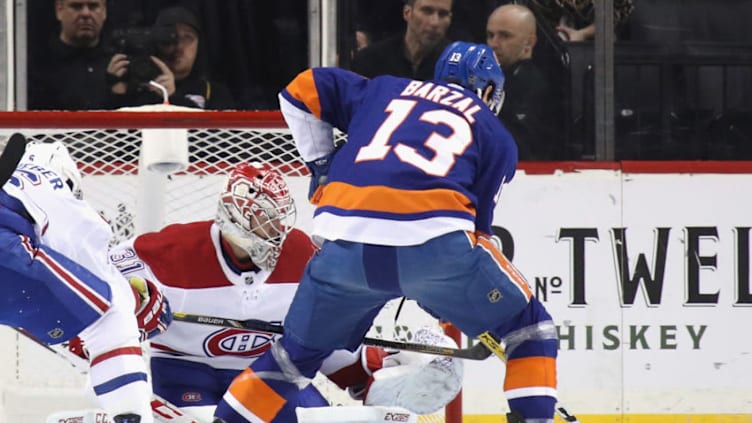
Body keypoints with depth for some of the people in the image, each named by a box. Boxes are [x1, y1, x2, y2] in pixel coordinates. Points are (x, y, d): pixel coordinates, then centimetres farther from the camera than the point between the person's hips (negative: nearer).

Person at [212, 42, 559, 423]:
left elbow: (303, 90, 26)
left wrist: (321, 163, 33)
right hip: (435, 240, -3)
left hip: (347, 241, 3)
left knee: (299, 350, 24)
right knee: (527, 326, 18)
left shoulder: (384, 90, 30)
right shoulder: (498, 137, 23)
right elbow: (477, 219, 18)